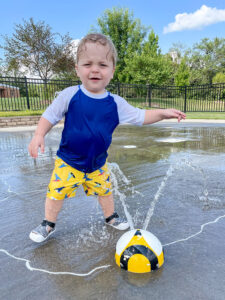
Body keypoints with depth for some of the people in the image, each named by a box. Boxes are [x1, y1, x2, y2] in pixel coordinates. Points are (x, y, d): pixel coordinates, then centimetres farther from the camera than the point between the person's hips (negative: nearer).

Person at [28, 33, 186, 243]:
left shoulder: (115, 103, -7)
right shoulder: (70, 95, -14)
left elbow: (139, 117, 1)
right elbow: (50, 115, -6)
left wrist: (162, 113, -8)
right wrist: (39, 135, -20)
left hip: (98, 164, 3)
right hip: (67, 162, -2)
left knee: (105, 190, 17)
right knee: (56, 192, 1)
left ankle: (110, 217, 46)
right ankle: (48, 224, 30)